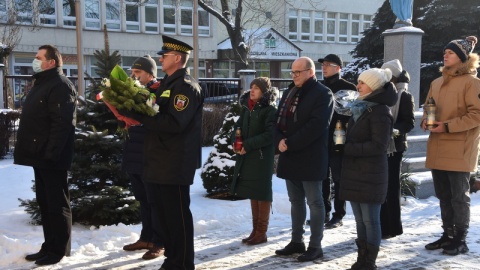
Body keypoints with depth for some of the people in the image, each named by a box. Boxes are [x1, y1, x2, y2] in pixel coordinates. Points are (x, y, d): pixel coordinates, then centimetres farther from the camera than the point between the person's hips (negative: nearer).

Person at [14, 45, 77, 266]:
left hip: (51, 158, -10)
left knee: (57, 204, -2)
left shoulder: (60, 85, -13)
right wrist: (40, 153, 18)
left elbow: (62, 123, -22)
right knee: (45, 203, 14)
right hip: (40, 156, 10)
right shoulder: (41, 84, 19)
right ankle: (49, 247, 23)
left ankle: (59, 250, 5)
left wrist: (50, 153, -25)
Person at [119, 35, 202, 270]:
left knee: (177, 214, -1)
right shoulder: (168, 84, 17)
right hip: (160, 162, 10)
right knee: (164, 213, 16)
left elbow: (173, 123, -25)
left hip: (175, 164, -10)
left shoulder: (186, 86, -14)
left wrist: (137, 115, -23)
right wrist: (135, 113, 0)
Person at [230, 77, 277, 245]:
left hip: (262, 157, -7)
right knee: (252, 193, 12)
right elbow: (238, 126, 18)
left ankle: (261, 233, 10)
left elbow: (270, 135, -18)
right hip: (246, 156, 7)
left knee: (261, 193, 1)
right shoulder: (247, 107, 11)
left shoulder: (270, 110, -10)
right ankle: (255, 230, 22)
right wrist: (236, 141, -2)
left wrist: (248, 145, -19)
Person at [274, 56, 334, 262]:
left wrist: (290, 143, -20)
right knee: (296, 201, 15)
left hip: (310, 158, -8)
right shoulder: (289, 92, 16)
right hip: (290, 157, 8)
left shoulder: (323, 94, -9)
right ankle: (296, 241, 26)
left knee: (314, 202, 1)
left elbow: (316, 125, -20)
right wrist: (279, 140, -7)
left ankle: (315, 245, 9)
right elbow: (279, 119, 13)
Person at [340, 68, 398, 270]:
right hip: (354, 172, 8)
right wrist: (345, 146, 2)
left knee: (370, 220, 1)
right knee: (360, 220, 12)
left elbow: (378, 145, -19)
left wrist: (348, 149, -17)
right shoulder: (359, 108, 15)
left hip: (370, 174, -8)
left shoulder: (380, 111, -12)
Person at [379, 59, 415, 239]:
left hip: (393, 147, -6)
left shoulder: (404, 96, -5)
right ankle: (380, 225, 19)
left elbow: (409, 122, -12)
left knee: (390, 187, -2)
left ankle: (391, 227, 7)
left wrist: (394, 130, -27)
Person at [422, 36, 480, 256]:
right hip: (437, 149, 7)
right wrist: (426, 120, -1)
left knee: (459, 196, 1)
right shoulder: (437, 83, 15)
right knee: (444, 196, 14)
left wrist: (447, 126, -18)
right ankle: (448, 235, 25)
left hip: (459, 149, -7)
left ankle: (460, 240, 12)